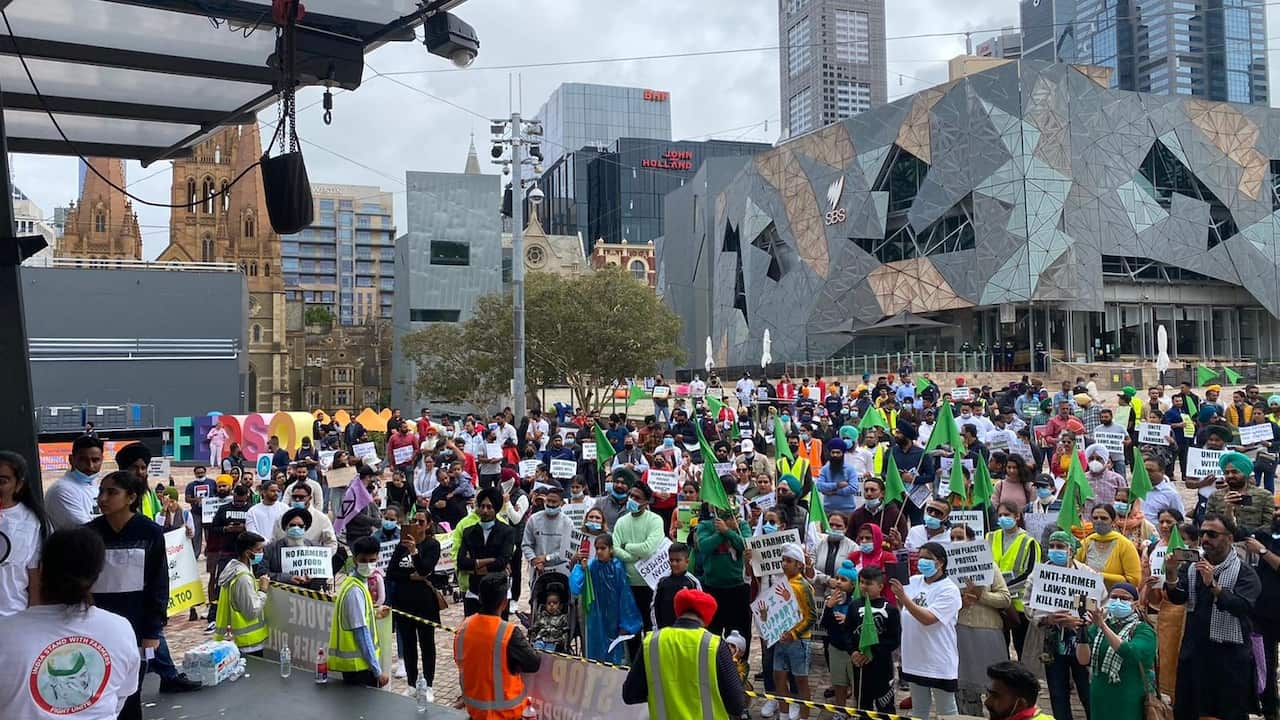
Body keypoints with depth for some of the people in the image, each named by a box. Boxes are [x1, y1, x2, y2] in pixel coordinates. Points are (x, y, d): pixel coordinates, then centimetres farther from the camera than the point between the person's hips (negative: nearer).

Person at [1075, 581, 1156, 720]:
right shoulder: (1098, 625, 2)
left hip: (1128, 704, -3)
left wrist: (1103, 626, -34)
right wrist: (1083, 630, -20)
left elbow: (1130, 654, -26)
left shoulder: (1143, 630, -6)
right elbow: (1083, 660, -6)